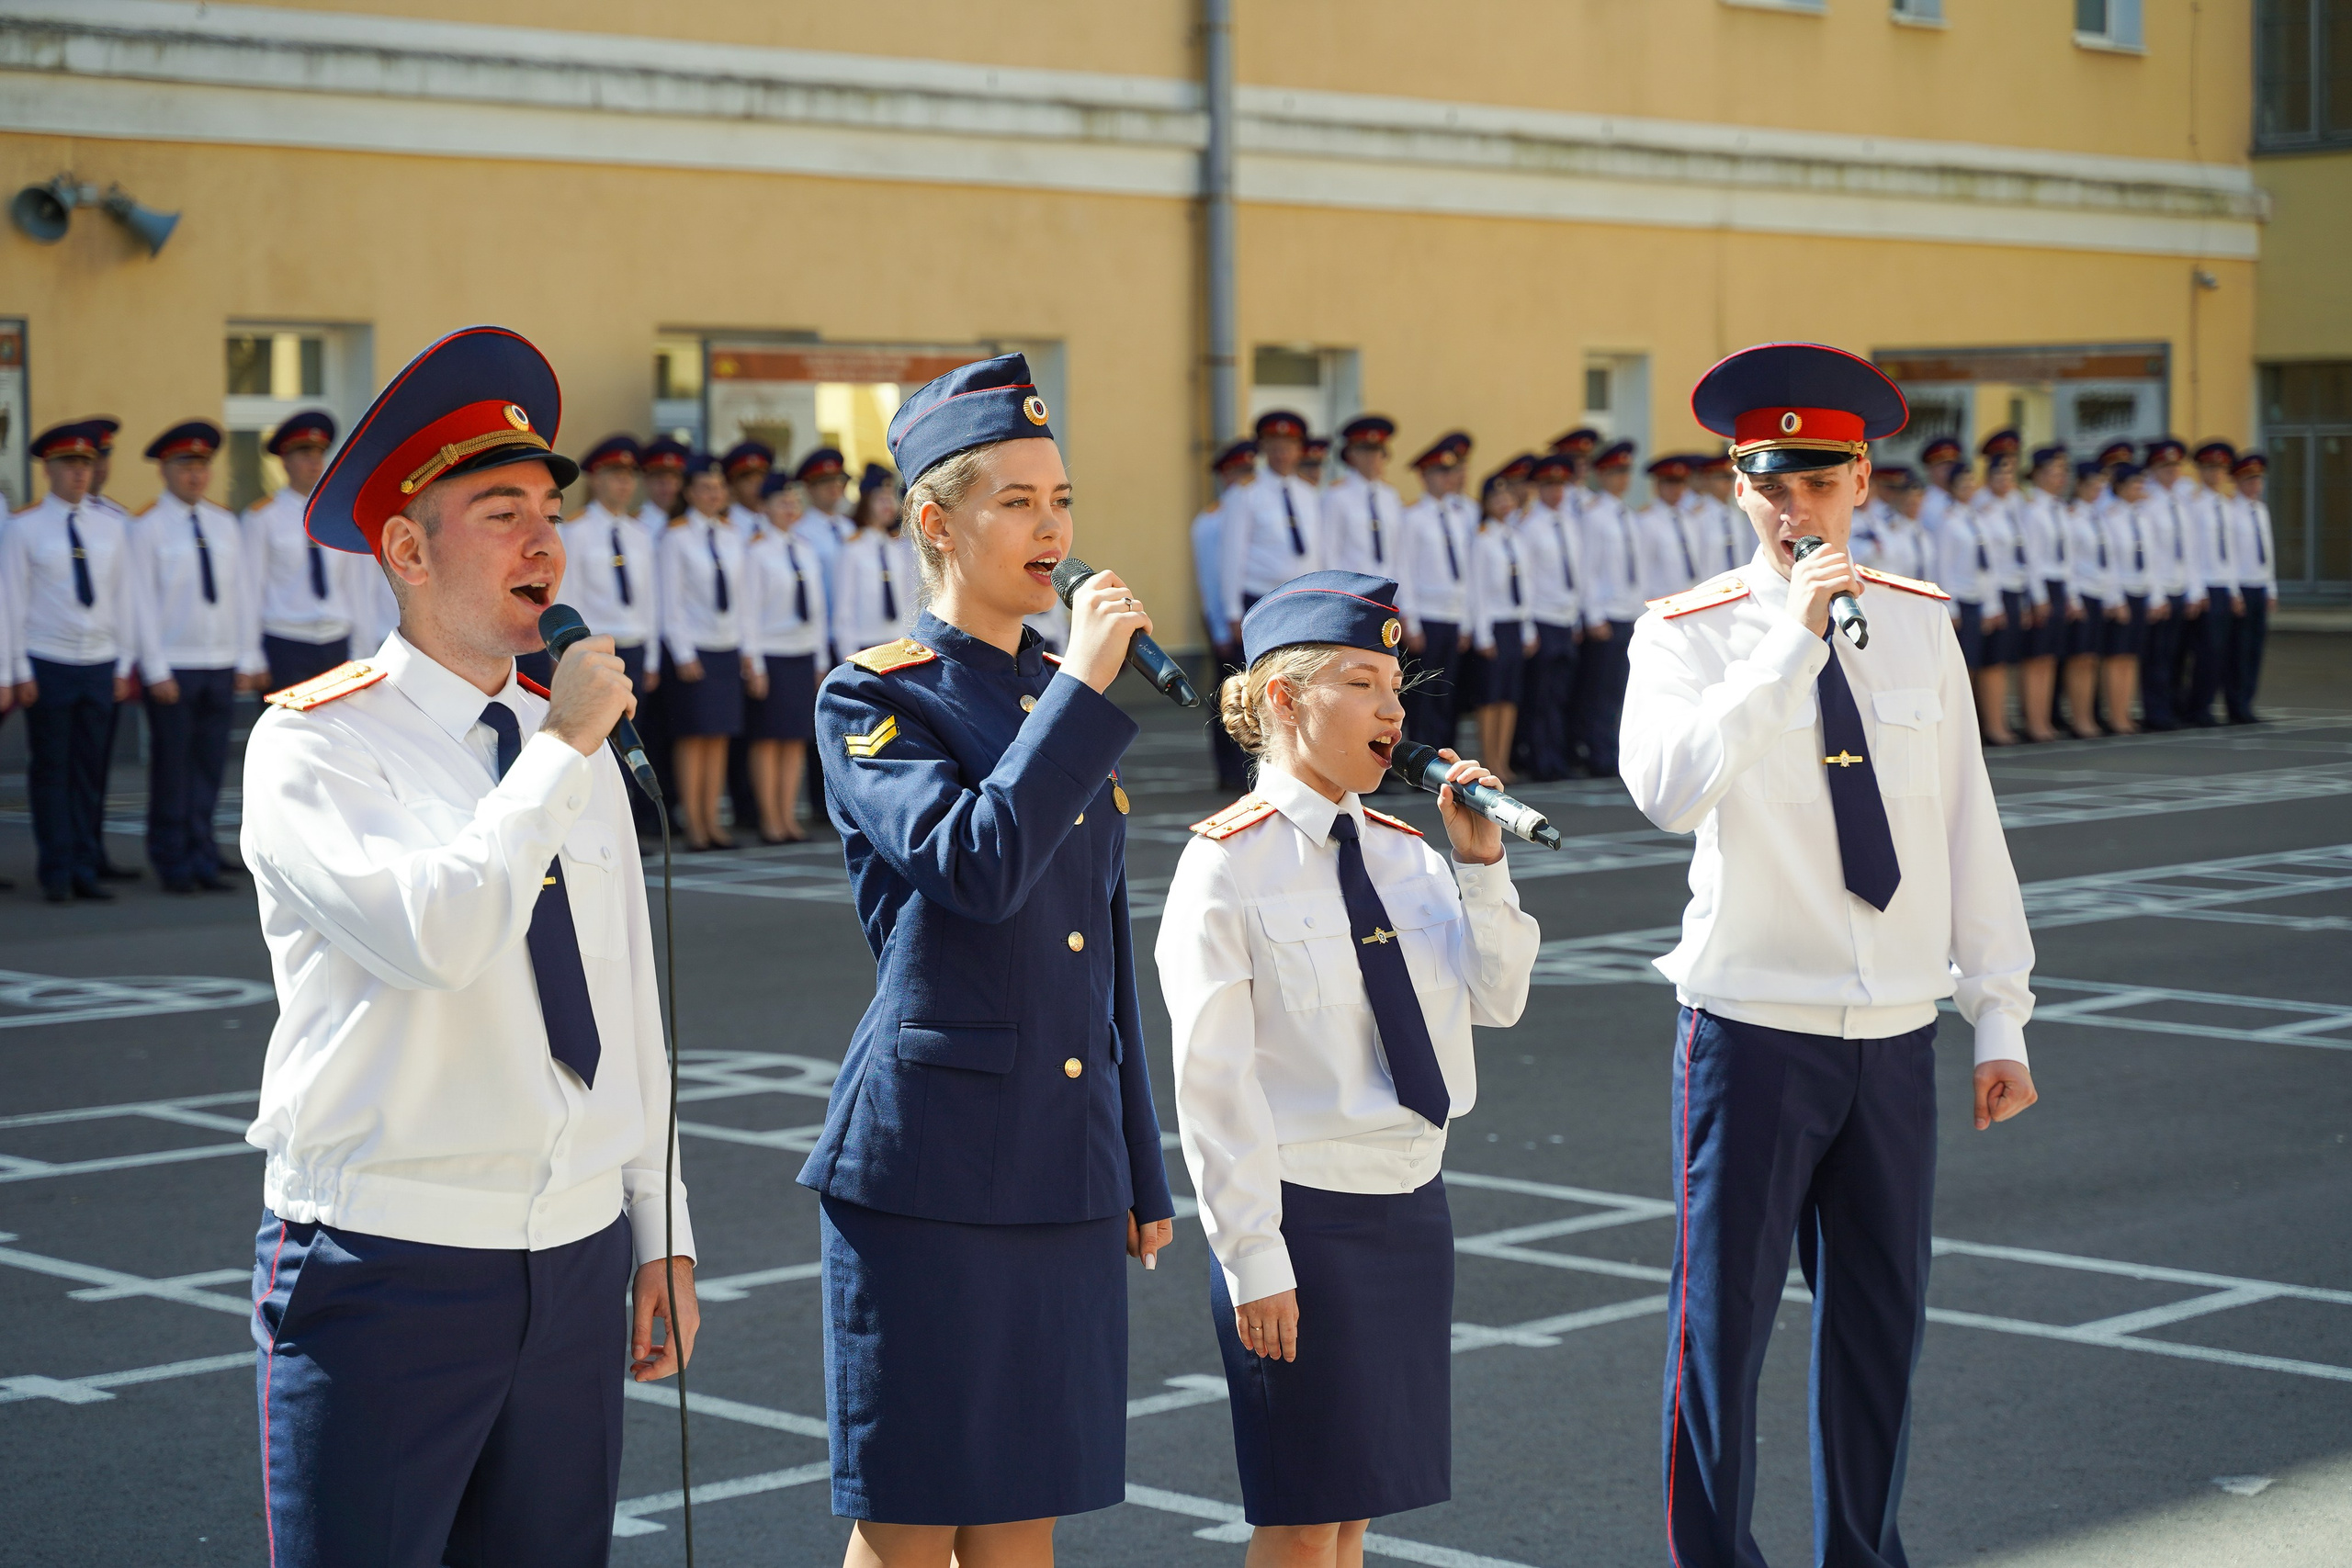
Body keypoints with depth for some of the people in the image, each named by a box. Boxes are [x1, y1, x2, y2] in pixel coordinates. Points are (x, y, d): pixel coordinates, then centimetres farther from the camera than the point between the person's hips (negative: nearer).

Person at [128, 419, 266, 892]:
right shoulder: (147, 527, -4)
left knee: (210, 765, 6)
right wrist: (156, 671, -10)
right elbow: (142, 603, -6)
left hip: (221, 665, 4)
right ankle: (173, 865, 7)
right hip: (172, 669, -4)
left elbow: (242, 593, 12)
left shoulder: (224, 523, 11)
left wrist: (248, 659, 6)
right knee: (172, 766, -1)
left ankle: (203, 860, 13)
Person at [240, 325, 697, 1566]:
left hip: (576, 1264, 6)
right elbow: (435, 936, -26)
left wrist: (660, 1232, 16)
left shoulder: (576, 751, 11)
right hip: (386, 1265, -5)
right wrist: (560, 752, -16)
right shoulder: (312, 745, -8)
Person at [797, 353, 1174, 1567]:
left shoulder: (1073, 703, 14)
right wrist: (1085, 686, -18)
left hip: (1067, 1170, 6)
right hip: (930, 1160, -6)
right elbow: (977, 868, -23)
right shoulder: (872, 699, -5)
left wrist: (1142, 1177, 18)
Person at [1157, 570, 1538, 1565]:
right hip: (1303, 1215, -6)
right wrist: (1253, 1258, -15)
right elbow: (1213, 1081, -14)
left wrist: (1480, 863, -3)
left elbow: (1496, 999, 8)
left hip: (1411, 1206, 6)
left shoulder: (1404, 852, 7)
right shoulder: (1228, 863, -12)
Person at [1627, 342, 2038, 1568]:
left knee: (1881, 1323, 12)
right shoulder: (1689, 632, -6)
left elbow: (1968, 827, 9)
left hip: (1896, 1038, 4)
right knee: (1723, 1322, 1)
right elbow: (1667, 790, -26)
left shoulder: (1920, 624, 5)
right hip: (1754, 1029, -4)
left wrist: (2000, 1018, 7)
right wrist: (1794, 639, -28)